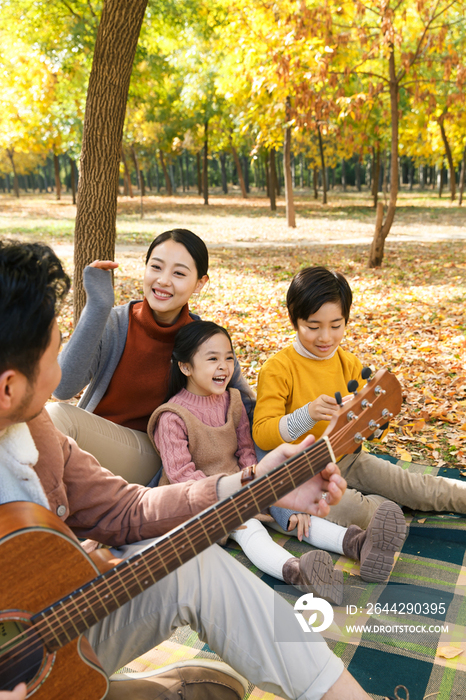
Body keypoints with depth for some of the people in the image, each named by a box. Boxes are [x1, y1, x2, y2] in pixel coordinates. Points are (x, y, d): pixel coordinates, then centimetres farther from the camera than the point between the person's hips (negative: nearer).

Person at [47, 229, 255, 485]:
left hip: (147, 455, -1)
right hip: (91, 440, 2)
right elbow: (63, 389, -25)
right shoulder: (114, 323, -10)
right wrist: (98, 306, -28)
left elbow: (247, 406, 7)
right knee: (54, 414, -32)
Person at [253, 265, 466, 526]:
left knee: (419, 487, -4)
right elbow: (262, 434, -22)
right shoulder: (277, 369, -15)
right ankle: (387, 503, -3)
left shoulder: (350, 364, 3)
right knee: (350, 509, -30)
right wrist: (308, 415, -37)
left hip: (346, 458, 5)